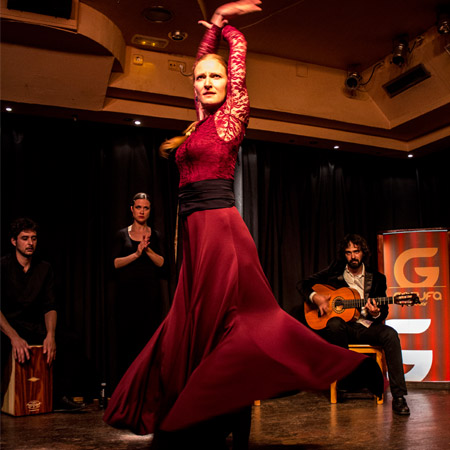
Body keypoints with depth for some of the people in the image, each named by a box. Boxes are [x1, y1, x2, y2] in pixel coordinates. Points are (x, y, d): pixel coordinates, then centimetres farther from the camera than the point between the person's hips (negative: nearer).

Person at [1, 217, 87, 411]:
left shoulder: (44, 268, 7)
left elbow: (50, 307, 2)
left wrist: (50, 335, -18)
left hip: (33, 328, 4)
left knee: (66, 342, -20)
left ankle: (60, 397, -11)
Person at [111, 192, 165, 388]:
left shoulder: (155, 235, 10)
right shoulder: (122, 234, 8)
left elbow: (162, 263, 2)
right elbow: (115, 263, -1)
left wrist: (148, 250, -13)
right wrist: (136, 254, -13)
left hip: (150, 293, 1)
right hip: (127, 292, -1)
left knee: (149, 337, -3)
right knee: (126, 337, -4)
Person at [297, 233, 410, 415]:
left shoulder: (377, 278, 10)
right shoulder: (334, 272, 7)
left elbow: (384, 310, 10)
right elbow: (302, 284, 9)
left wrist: (376, 313, -14)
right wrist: (315, 297, -11)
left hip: (366, 326, 1)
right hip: (343, 326, -1)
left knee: (390, 334, -30)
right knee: (335, 324, -38)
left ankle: (398, 397, -31)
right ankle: (344, 376, -20)